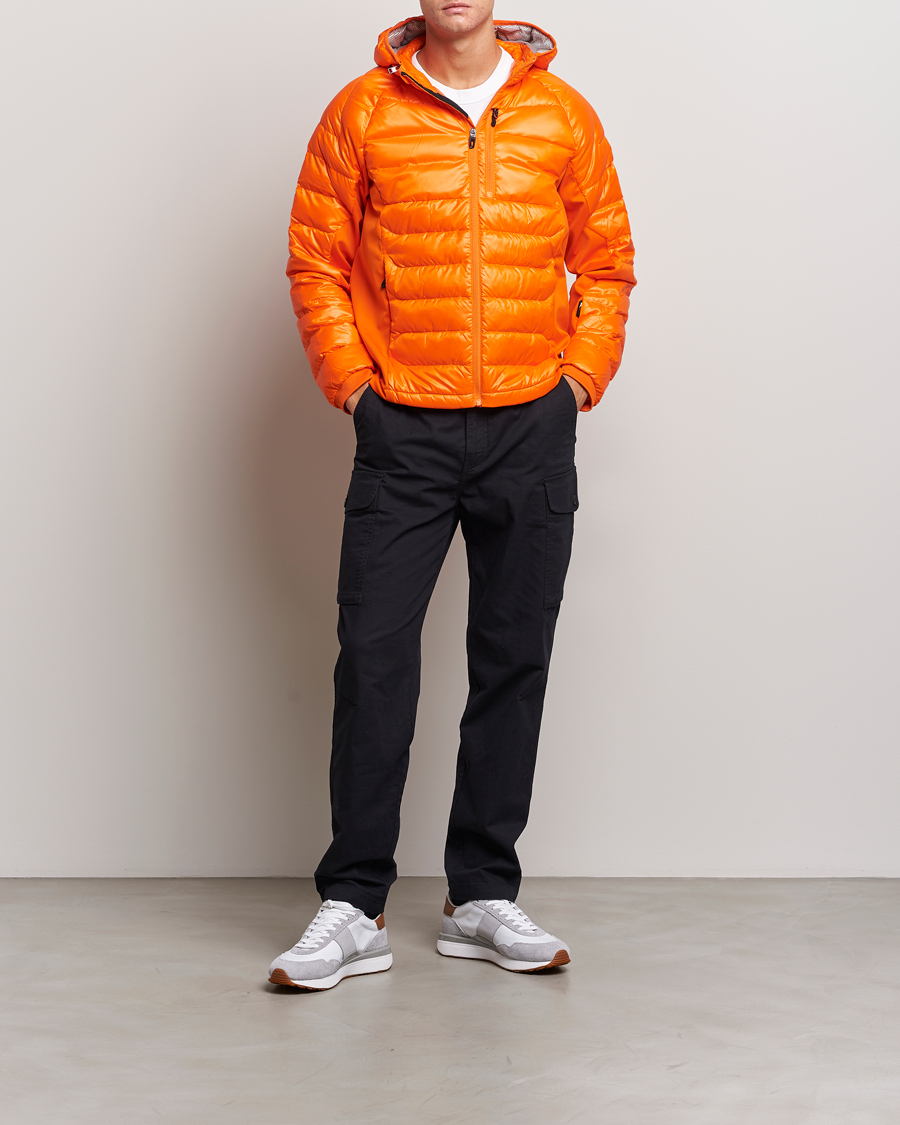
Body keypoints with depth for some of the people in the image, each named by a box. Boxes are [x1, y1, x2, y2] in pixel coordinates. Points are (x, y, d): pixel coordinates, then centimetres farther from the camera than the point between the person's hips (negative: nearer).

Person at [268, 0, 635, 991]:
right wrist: (352, 383, -2)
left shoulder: (563, 115, 8)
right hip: (404, 431, -1)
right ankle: (353, 907, 3)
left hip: (532, 429, 2)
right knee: (373, 655, -5)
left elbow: (606, 263, 12)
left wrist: (580, 380, 2)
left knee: (513, 660, 5)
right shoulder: (362, 111, 4)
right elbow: (315, 260, 6)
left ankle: (484, 894, 16)